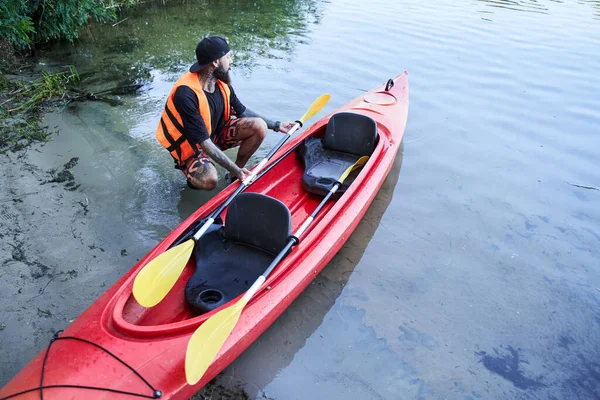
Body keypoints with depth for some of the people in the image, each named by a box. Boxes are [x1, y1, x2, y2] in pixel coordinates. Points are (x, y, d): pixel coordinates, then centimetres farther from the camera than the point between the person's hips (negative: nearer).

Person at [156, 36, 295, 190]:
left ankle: (234, 176, 3)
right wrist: (235, 169, -33)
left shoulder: (221, 83, -8)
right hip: (191, 146, -7)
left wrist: (276, 125, 9)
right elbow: (203, 142, -32)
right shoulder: (186, 94, -32)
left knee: (259, 126, -13)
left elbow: (242, 112, 9)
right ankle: (194, 175, 1)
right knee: (209, 181, -38)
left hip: (216, 133, 7)